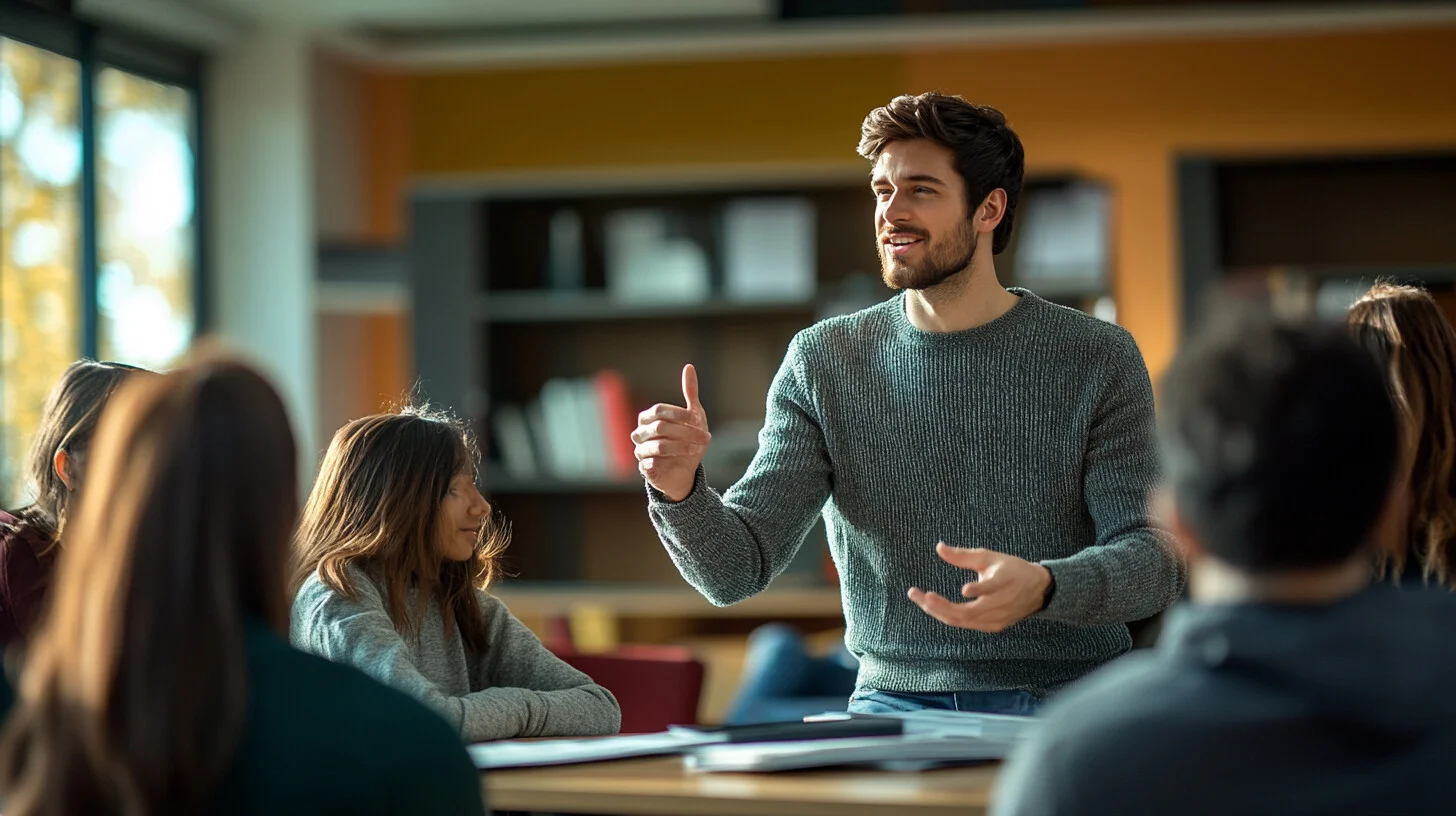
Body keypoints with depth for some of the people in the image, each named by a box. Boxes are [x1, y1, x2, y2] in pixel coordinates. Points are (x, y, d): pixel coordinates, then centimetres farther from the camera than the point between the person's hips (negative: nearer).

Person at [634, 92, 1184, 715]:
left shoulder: (1097, 359, 0)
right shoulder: (822, 361, 5)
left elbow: (1155, 563, -6)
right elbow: (736, 571, 0)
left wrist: (1041, 587, -28)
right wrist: (680, 492, -23)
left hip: (1065, 702, -1)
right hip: (898, 702, 1)